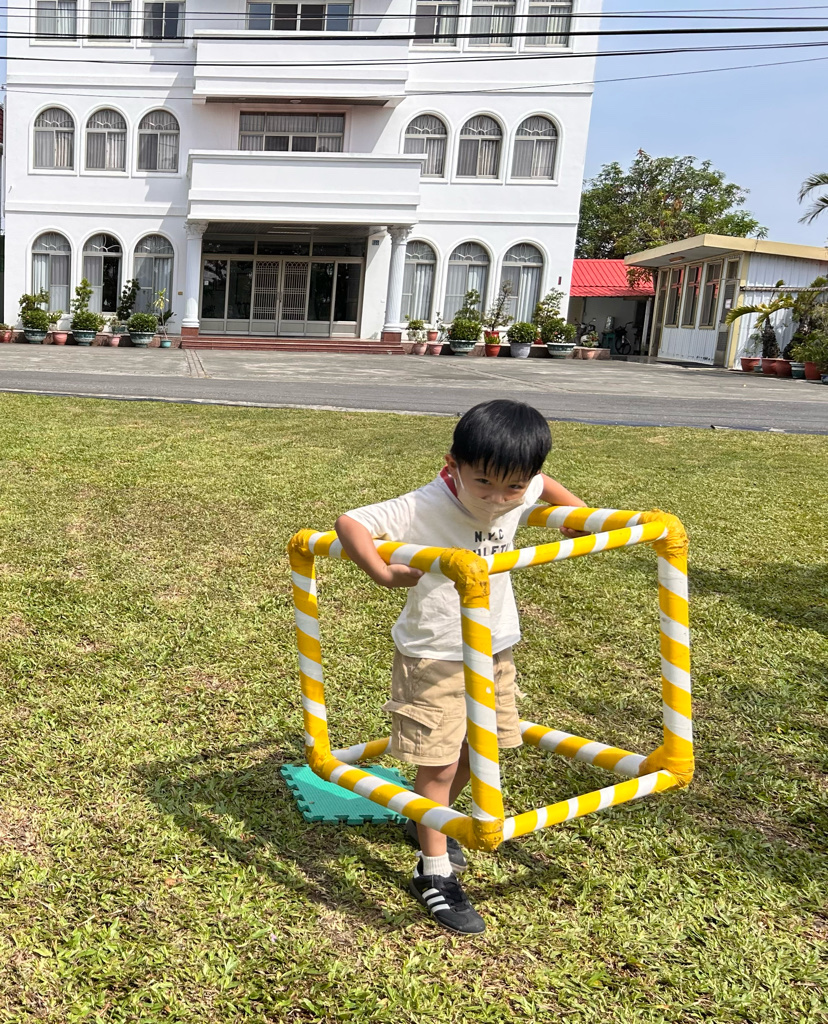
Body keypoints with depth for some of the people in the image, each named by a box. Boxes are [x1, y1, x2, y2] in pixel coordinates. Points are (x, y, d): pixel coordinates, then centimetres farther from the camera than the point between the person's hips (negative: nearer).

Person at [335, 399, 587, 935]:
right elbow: (350, 521, -27)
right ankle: (435, 873, 18)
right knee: (440, 764, -1)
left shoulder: (519, 494, -8)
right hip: (434, 656, -6)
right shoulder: (424, 508, -26)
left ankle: (427, 822, 46)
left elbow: (544, 485, 16)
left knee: (473, 750, 20)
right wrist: (383, 573, -38)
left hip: (495, 650, 6)